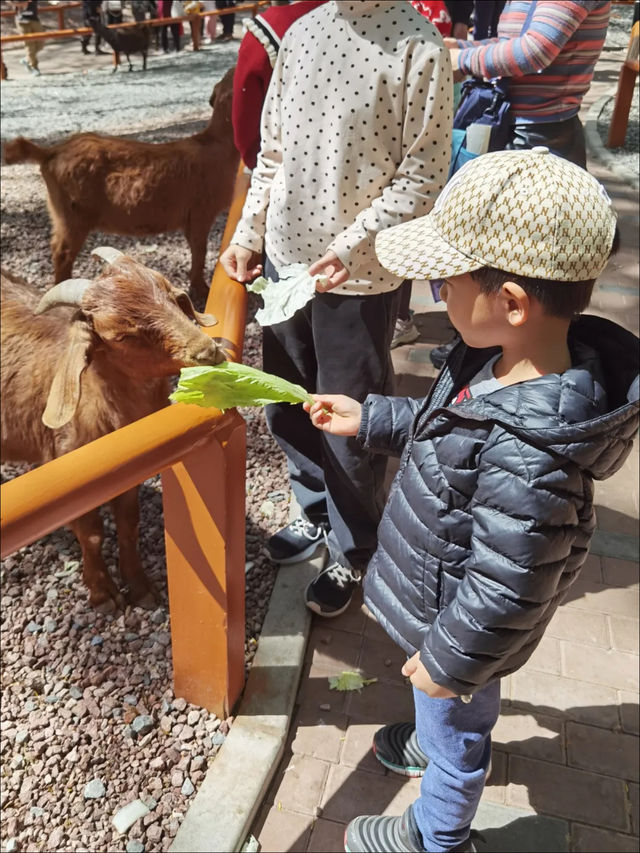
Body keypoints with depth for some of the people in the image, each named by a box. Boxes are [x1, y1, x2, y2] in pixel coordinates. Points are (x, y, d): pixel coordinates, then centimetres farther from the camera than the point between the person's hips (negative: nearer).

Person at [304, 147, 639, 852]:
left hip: (463, 625, -7)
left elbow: (505, 588, -31)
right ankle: (440, 741, 67)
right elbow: (447, 427, 6)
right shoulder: (501, 364, -14)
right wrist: (369, 420, 5)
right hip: (443, 586, 7)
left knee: (453, 732, 23)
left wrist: (448, 661, -17)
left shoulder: (527, 456, -42)